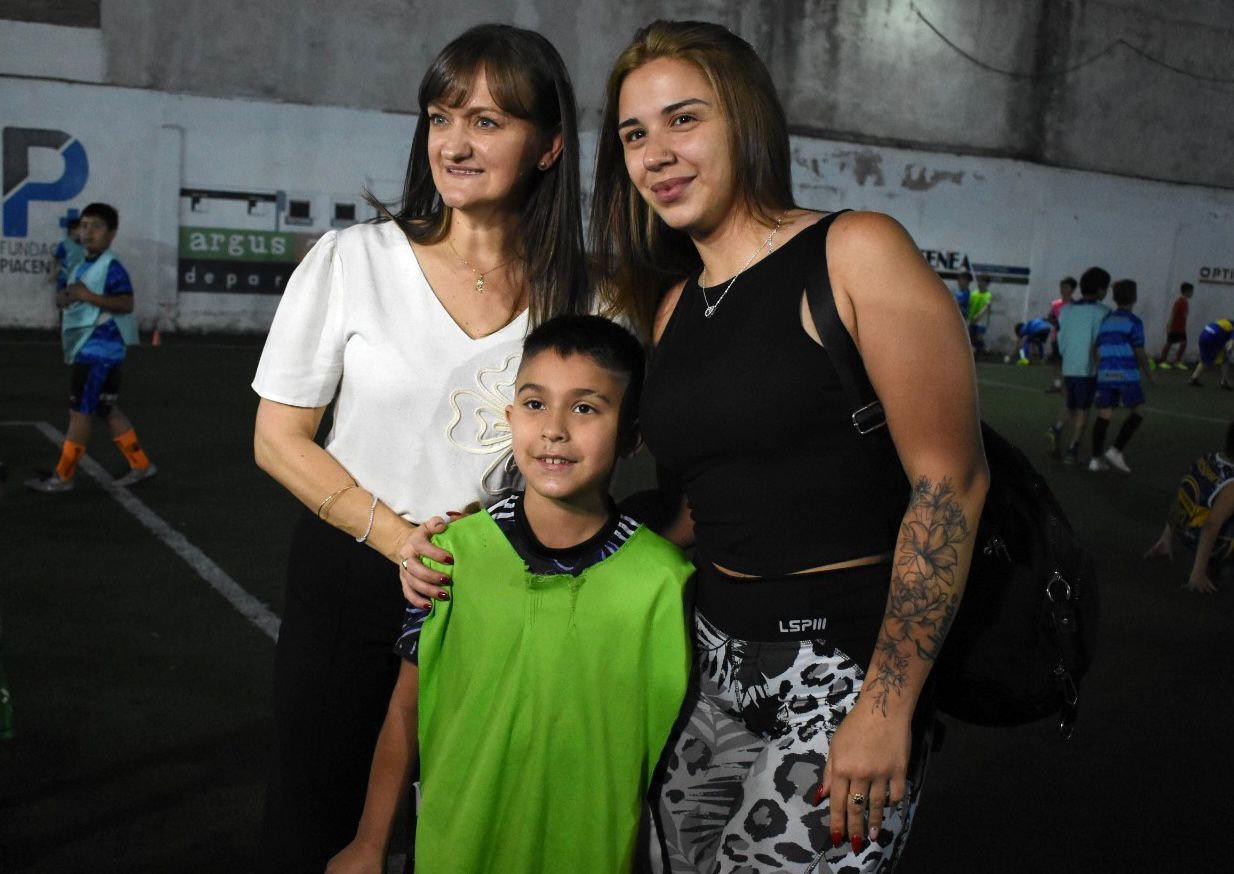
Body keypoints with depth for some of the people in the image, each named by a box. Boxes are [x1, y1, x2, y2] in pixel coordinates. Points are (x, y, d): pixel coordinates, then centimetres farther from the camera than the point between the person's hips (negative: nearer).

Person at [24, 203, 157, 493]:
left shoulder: (111, 267, -13)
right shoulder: (81, 267, 15)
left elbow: (126, 304, -21)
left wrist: (87, 296, -26)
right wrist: (65, 298, 4)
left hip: (100, 350, -10)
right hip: (85, 349, 10)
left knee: (80, 411, -5)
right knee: (107, 410, 13)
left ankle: (62, 476, 2)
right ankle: (141, 464, 20)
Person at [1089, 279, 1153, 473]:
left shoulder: (1105, 321, 12)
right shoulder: (1134, 321, -4)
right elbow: (1139, 352, -5)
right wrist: (1148, 372, 9)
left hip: (1105, 374, 5)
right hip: (1127, 374, -5)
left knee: (1103, 416, 8)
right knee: (1137, 412, 6)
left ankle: (1096, 458, 5)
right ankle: (1116, 450, -4)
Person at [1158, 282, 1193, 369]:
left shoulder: (1186, 301, 8)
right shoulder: (1179, 301, -17)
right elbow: (1173, 313, -19)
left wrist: (1184, 326, 17)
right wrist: (1169, 326, -22)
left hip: (1181, 328, 8)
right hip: (1174, 327, -8)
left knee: (1184, 343, 3)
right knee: (1169, 343, 1)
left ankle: (1178, 362, 11)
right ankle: (1162, 361, 10)